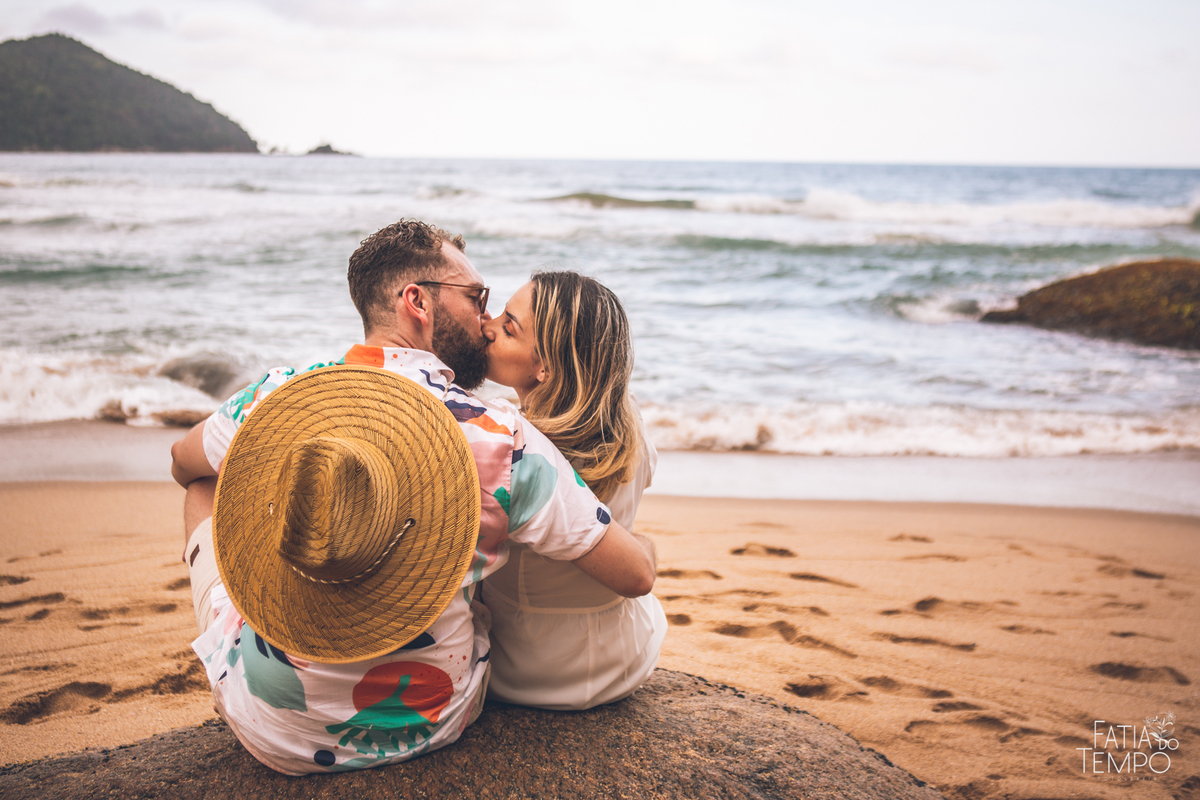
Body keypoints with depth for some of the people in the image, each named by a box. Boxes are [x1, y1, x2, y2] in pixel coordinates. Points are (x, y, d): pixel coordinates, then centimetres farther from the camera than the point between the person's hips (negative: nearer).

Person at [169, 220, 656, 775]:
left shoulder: (281, 394, -12)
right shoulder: (502, 439, -19)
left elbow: (181, 465, 12)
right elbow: (636, 575, -12)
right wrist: (635, 540, 12)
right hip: (431, 728, 0)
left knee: (206, 489, 23)